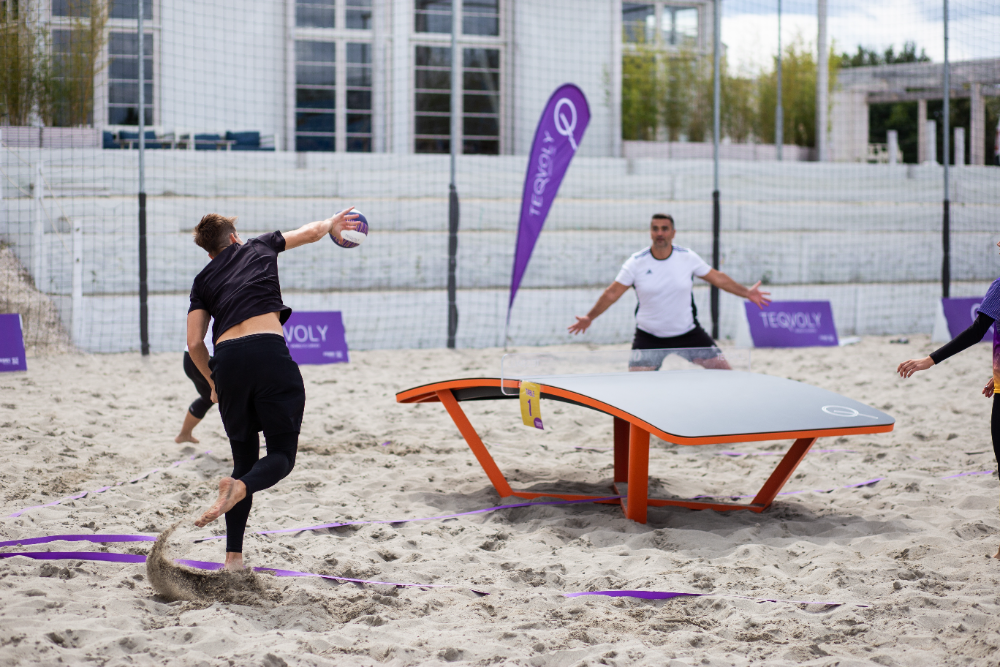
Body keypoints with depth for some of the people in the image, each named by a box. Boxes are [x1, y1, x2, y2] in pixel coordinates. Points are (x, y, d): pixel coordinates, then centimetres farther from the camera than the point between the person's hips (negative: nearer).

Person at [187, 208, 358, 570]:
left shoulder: (203, 280, 22)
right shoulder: (258, 248, 22)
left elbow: (194, 343, 12)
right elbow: (310, 232, 36)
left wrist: (213, 382, 27)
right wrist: (332, 223, 57)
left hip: (227, 360, 3)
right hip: (269, 351, -3)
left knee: (243, 457, 14)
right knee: (282, 453, 4)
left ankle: (233, 557, 6)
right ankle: (240, 487, -30)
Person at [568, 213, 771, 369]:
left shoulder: (688, 257, -4)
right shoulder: (636, 263, -8)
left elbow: (717, 278, 7)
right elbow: (612, 293, -3)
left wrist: (746, 292, 7)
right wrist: (589, 317, -6)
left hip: (688, 333, 1)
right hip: (649, 337, -1)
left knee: (724, 371, -2)